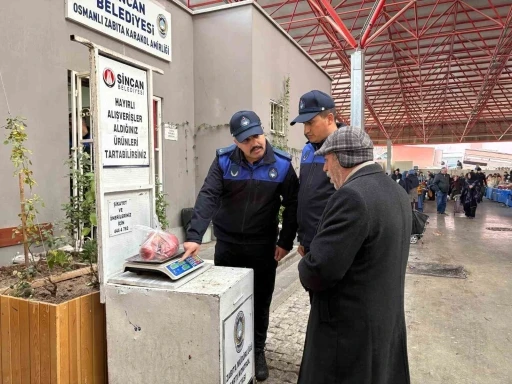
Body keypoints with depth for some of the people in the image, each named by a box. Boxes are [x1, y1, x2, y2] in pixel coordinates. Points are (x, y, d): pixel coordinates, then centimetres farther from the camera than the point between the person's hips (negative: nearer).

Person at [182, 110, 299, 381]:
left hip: (263, 245, 0)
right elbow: (208, 198, -22)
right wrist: (194, 237, -33)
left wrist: (285, 242, -5)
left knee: (260, 301, 12)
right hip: (227, 243, 1)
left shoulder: (282, 164, -10)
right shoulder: (223, 161, -12)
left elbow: (292, 205, -3)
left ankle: (257, 352, 34)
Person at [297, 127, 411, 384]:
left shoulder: (353, 196, -25)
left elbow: (319, 269, -28)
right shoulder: (397, 192, 6)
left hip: (351, 327, -8)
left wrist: (306, 271, -6)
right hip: (387, 318, 9)